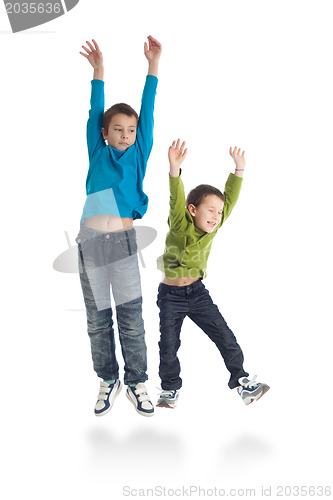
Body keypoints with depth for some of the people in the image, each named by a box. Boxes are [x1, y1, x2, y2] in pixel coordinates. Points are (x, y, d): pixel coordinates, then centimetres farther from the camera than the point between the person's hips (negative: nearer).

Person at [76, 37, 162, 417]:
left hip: (123, 240, -1)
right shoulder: (97, 154, 14)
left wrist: (153, 65, 7)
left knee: (131, 318, 2)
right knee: (97, 320, 8)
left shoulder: (138, 156, 11)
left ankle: (136, 383, 17)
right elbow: (94, 113, 12)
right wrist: (98, 72, 9)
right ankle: (108, 381, 24)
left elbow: (148, 112, 9)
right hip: (90, 240, 1)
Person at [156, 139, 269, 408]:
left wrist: (239, 169, -14)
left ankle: (241, 380, 17)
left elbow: (230, 199, -6)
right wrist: (175, 169, -48)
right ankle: (170, 388, 28)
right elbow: (177, 199, -33)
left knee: (226, 337, 1)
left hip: (198, 292, 3)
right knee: (168, 347, 7)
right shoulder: (180, 225, -16)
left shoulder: (213, 227, -4)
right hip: (171, 295, -3)